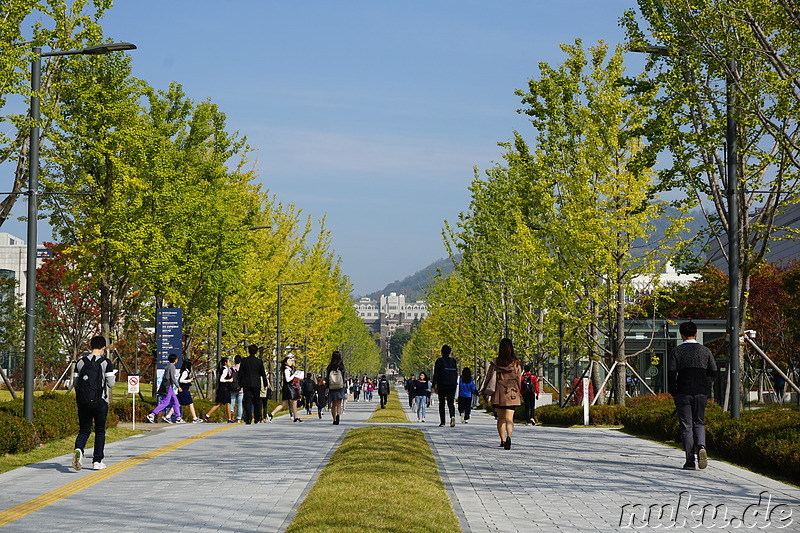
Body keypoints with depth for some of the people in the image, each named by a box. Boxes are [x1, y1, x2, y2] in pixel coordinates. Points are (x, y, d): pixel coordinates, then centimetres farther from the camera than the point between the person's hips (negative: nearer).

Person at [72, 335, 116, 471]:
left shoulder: (81, 362, 5)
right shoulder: (106, 363, -5)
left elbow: (75, 382, 5)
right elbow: (111, 383, -7)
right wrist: (113, 376, 13)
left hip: (82, 402, 2)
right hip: (100, 401, -2)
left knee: (84, 430, 8)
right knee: (100, 431, 11)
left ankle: (78, 449, -22)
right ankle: (97, 461, 11)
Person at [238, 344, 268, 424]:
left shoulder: (244, 361, -1)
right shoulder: (259, 361, -1)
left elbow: (240, 373, 1)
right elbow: (263, 374, 3)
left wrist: (240, 384, 9)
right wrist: (265, 384, 10)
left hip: (246, 384, 0)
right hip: (256, 384, 0)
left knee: (247, 401, -2)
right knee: (257, 401, 12)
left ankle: (248, 420, -11)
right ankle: (257, 419, 15)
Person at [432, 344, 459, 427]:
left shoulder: (439, 361, -4)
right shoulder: (453, 361, 7)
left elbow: (436, 374, -6)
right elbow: (456, 373, 11)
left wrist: (434, 385, -2)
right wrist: (455, 384, 19)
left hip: (442, 385, -3)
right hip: (452, 385, 3)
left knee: (442, 404, 6)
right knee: (450, 403, 5)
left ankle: (442, 422, 3)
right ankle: (452, 416, -23)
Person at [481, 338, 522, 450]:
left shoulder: (495, 363, -2)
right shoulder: (516, 363, -2)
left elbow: (488, 378, 3)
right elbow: (519, 379, 2)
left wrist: (484, 392, 13)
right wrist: (519, 394, 12)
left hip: (498, 394, 1)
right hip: (512, 394, -1)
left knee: (500, 418, 15)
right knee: (509, 418, -5)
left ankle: (502, 440, 18)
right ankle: (509, 436, -30)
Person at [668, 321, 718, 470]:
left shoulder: (676, 351, -3)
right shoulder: (705, 351, 2)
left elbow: (671, 373, -10)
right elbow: (714, 372, 2)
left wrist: (673, 393, 1)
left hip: (683, 393, -2)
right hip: (701, 392, 2)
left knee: (686, 426, 4)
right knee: (699, 422, 15)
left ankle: (690, 461, 0)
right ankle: (701, 446, -14)